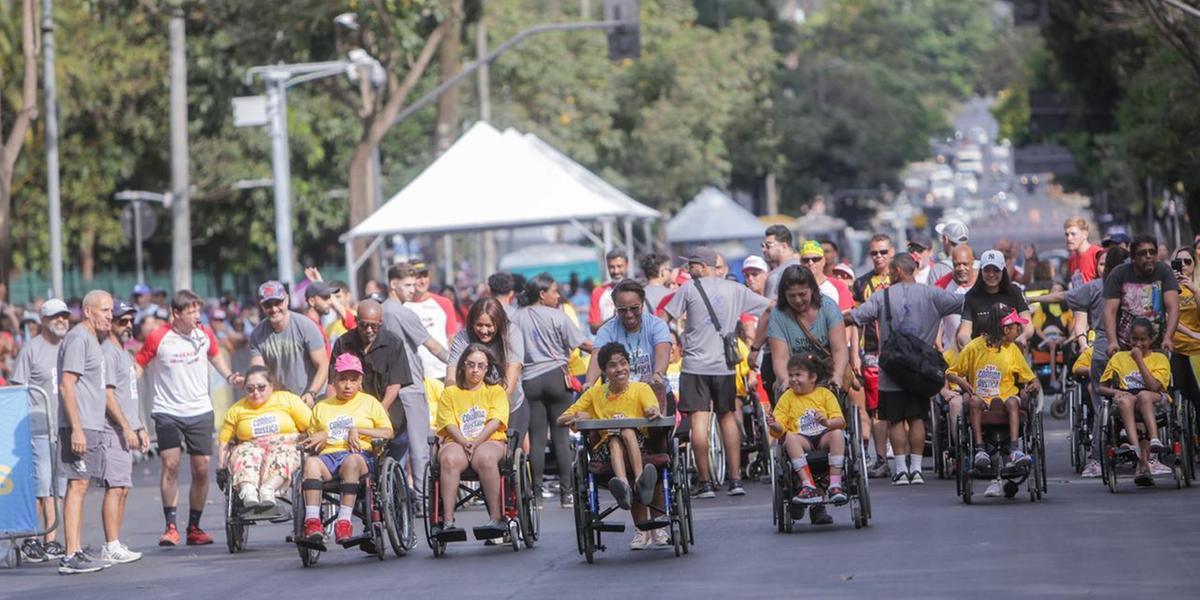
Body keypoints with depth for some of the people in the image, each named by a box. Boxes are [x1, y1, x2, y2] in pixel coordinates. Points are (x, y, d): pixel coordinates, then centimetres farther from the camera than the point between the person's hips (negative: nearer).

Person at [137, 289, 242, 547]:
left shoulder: (205, 335, 2)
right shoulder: (157, 338, -10)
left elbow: (215, 356, 23)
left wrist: (229, 376, 9)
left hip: (200, 410, 4)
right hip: (167, 411, -4)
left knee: (201, 469, 2)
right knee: (171, 463, -15)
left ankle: (194, 527, 13)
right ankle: (170, 526, -11)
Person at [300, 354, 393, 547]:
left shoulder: (369, 402, 19)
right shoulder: (321, 407, 27)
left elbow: (388, 433, 9)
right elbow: (311, 440, 28)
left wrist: (358, 431, -2)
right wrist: (320, 437, 4)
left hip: (360, 454, -2)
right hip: (328, 456, 2)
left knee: (352, 460, -41)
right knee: (311, 462, -34)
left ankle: (344, 522, -48)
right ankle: (313, 523, -48)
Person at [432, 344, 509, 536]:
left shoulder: (495, 391, 17)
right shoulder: (450, 393, 19)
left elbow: (495, 422, 1)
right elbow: (449, 424, 5)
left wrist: (476, 442, -15)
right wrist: (464, 443, -14)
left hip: (489, 441, -1)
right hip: (457, 442, 1)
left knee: (485, 458, -38)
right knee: (449, 460, -36)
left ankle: (496, 518, -35)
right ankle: (447, 521, -40)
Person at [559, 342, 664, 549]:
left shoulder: (641, 389, 8)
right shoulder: (595, 394, 14)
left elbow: (653, 410, -14)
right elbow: (561, 420, 13)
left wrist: (654, 412, -39)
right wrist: (577, 417, -11)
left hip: (640, 446, -1)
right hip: (606, 451, 1)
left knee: (627, 431, -33)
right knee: (615, 440, -35)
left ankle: (640, 482, -53)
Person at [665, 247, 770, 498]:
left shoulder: (689, 289, -2)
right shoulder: (735, 290, 8)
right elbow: (770, 308, 12)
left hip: (695, 364, -4)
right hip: (724, 364, 4)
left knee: (699, 420, -5)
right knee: (728, 417, 14)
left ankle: (705, 482, -7)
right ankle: (735, 479, 10)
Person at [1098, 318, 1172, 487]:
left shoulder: (1159, 359, 12)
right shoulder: (1119, 358, 19)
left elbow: (1154, 387, -6)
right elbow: (1101, 388, 16)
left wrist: (1139, 360, -5)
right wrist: (1115, 392, -6)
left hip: (1155, 400, -1)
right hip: (1126, 398, 1)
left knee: (1144, 395, -38)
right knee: (1125, 400, -37)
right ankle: (1139, 454, -56)